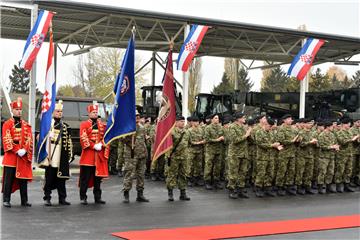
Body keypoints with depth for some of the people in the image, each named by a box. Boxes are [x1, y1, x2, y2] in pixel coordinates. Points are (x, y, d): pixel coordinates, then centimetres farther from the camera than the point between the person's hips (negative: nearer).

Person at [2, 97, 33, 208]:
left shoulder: (26, 125, 12)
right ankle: (6, 200, 5)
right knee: (9, 179, -2)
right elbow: (7, 140, -8)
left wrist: (24, 150, -11)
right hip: (11, 156, -3)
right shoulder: (7, 124, 1)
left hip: (24, 156, 3)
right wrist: (17, 151, -15)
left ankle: (24, 200, 13)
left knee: (23, 178, 7)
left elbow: (29, 139, 5)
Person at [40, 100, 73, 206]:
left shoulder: (65, 126, 16)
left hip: (62, 159, 4)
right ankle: (47, 198, 5)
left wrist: (70, 155, 11)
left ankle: (62, 198, 14)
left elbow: (69, 142, 17)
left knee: (61, 178, 8)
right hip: (51, 157, -4)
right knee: (49, 178, -1)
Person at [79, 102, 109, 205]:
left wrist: (101, 145, -10)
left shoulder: (102, 125, 14)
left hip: (99, 155, 4)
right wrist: (94, 146, -15)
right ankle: (83, 197, 4)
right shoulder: (84, 124, 1)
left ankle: (97, 197, 15)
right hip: (88, 155, -4)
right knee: (85, 177, -3)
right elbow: (83, 138, -9)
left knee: (98, 176, 8)